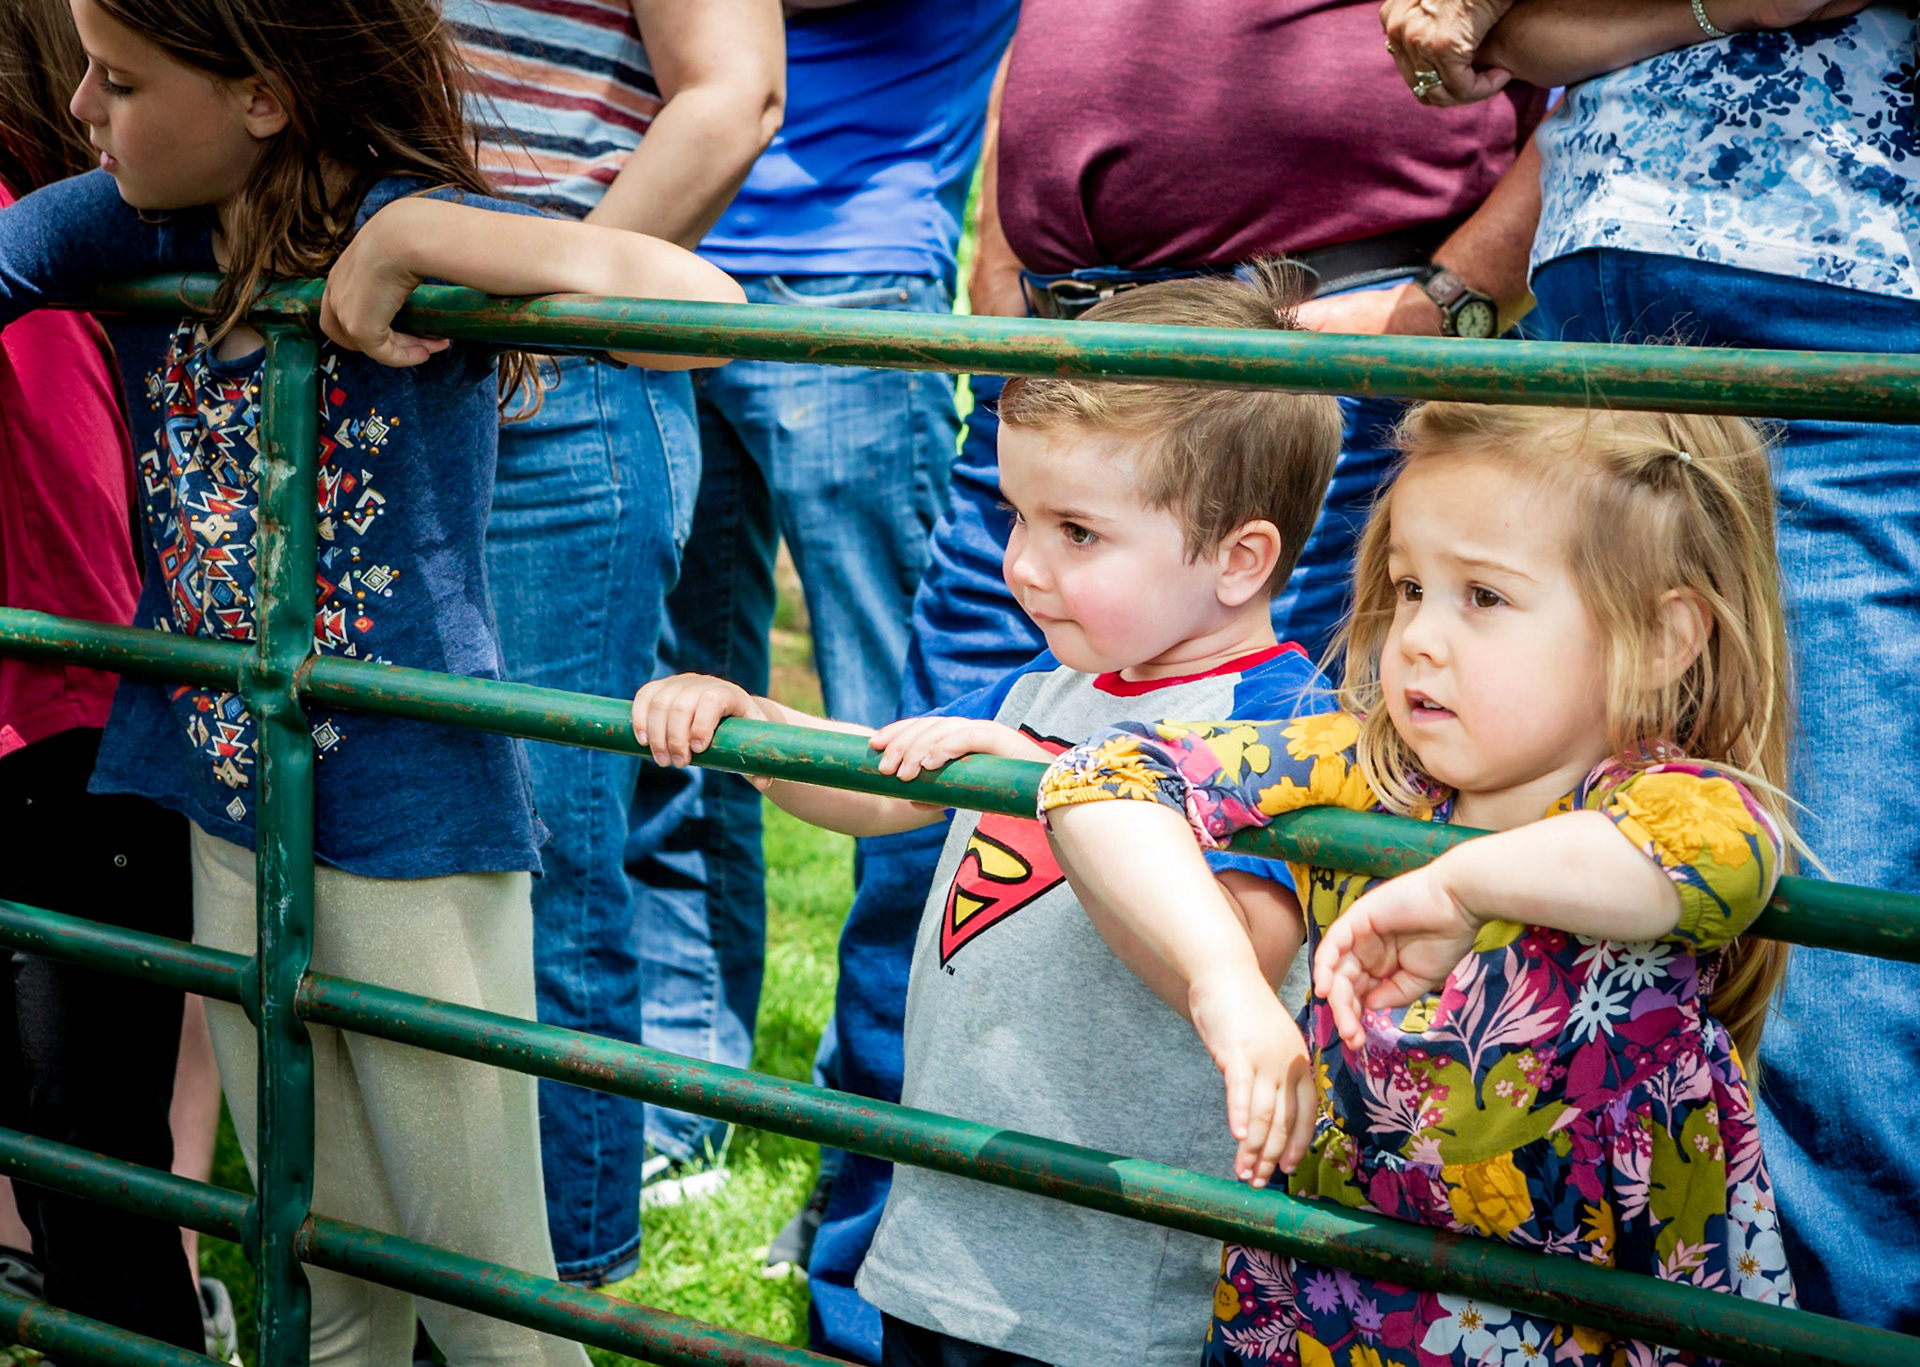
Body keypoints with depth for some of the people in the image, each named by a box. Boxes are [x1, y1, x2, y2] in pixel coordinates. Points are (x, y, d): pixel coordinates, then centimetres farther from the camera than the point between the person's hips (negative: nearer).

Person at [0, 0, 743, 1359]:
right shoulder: (136, 226, 0)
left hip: (413, 832, -6)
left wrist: (407, 240, -31)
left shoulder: (412, 226, -18)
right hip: (228, 823, 6)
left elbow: (699, 302, -34)